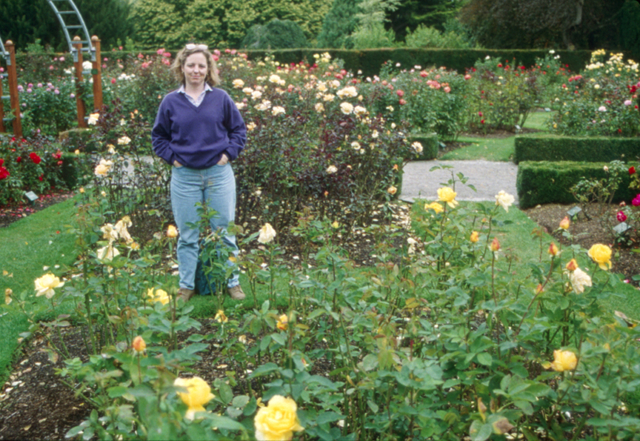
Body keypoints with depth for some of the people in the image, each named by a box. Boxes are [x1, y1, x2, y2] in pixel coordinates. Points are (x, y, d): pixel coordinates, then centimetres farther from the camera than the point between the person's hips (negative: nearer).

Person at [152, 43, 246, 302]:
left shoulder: (221, 98, 2)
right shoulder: (171, 101, 2)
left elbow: (239, 129, 11)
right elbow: (158, 135, 13)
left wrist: (229, 153, -1)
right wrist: (171, 157, 1)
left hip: (219, 173, 0)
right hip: (184, 176, 0)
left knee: (224, 232, 7)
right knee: (187, 235, 8)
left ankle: (232, 282, 21)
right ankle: (187, 285, 21)